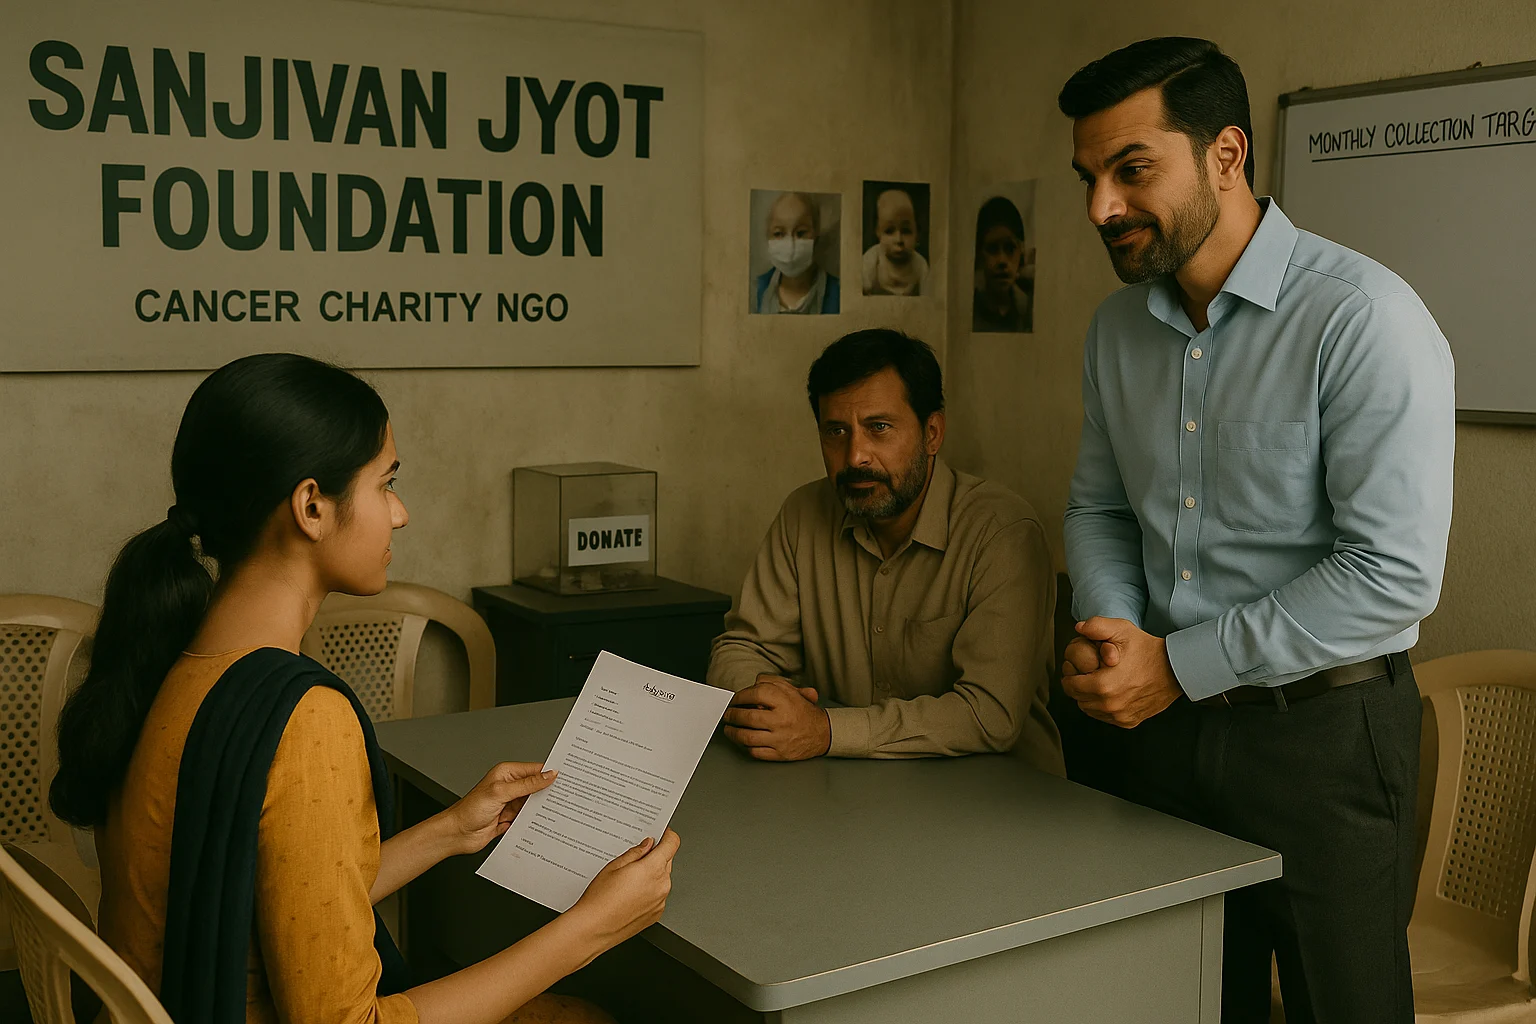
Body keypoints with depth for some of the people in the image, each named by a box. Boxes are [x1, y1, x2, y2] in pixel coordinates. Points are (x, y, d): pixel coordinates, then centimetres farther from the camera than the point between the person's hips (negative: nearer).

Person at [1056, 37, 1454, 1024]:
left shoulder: (1362, 319, -18)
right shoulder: (1119, 327, 4)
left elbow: (1395, 574, -22)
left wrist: (1179, 665, -19)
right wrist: (1109, 627, -5)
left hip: (1323, 731, -6)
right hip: (1167, 724, 6)